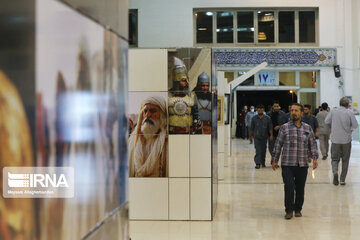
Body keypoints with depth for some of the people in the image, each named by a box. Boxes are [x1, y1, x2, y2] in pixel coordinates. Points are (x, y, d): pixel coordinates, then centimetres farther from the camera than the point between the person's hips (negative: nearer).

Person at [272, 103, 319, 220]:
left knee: (300, 189, 7)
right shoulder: (284, 128, 2)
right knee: (289, 187, -11)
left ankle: (298, 209, 24)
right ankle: (289, 210, 3)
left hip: (303, 165, 2)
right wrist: (275, 160, 4)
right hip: (287, 164, -2)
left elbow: (313, 144, 11)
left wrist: (315, 158, -1)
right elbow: (278, 145, 5)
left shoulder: (308, 128, 9)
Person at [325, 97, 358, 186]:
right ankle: (342, 180, 13)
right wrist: (349, 129, 12)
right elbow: (355, 125, -6)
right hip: (346, 139, -1)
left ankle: (335, 172, -17)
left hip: (335, 139, 1)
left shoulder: (333, 111, -4)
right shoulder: (349, 112, -8)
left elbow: (326, 121, 6)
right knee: (345, 160, 12)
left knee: (335, 158, 11)